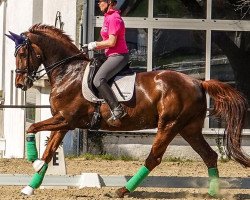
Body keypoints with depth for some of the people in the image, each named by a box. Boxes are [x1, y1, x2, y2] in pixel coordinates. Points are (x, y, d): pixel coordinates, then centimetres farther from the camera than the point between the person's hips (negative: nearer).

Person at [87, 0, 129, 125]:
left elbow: (112, 42, -20)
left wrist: (95, 45, -9)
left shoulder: (113, 18, -13)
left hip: (118, 56, -11)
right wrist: (96, 47, 7)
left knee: (98, 80, -27)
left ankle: (117, 109, -29)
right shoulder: (108, 17, 19)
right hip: (113, 55, 11)